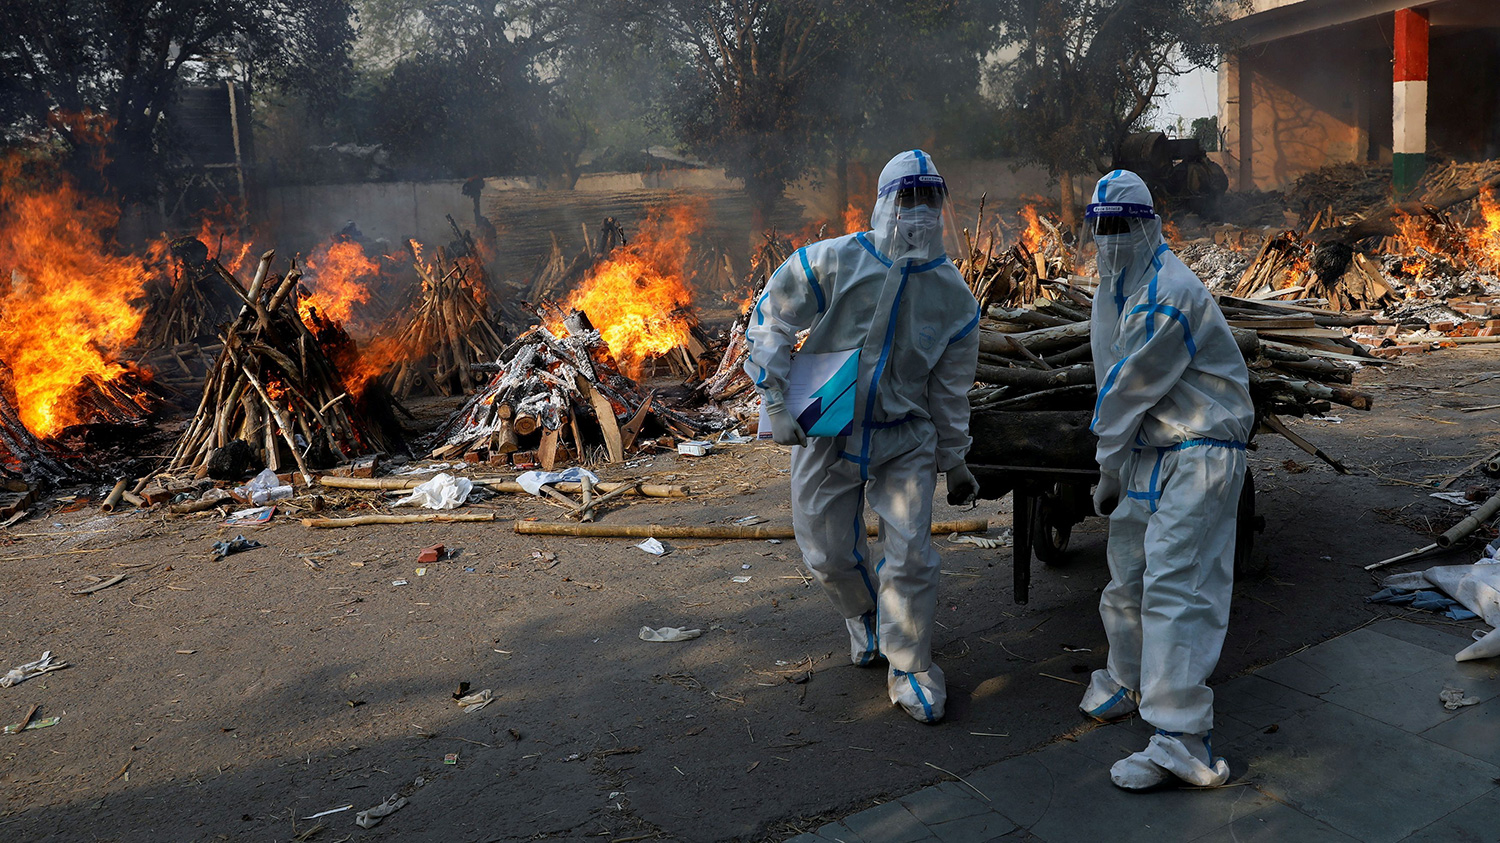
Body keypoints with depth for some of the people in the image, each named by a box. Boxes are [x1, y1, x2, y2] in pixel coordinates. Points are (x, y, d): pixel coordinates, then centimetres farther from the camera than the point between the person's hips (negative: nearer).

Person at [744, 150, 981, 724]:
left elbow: (950, 389, 6)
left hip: (906, 440, 1)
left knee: (911, 554, -3)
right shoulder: (832, 263, -15)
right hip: (826, 434, 0)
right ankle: (864, 615, 44)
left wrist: (954, 462, 12)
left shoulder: (954, 298, -5)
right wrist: (776, 402, -14)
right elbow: (771, 323, -6)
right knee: (829, 553, 10)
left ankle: (909, 668, 18)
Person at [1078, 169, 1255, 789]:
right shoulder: (1112, 287, 12)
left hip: (1199, 453, -9)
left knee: (1175, 587, -15)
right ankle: (1129, 681, 39)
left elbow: (1130, 388, -16)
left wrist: (1108, 471, -8)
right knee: (1127, 575, 17)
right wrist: (1112, 462, 10)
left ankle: (1182, 740, -12)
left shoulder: (1169, 295, -21)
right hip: (1147, 451, 9)